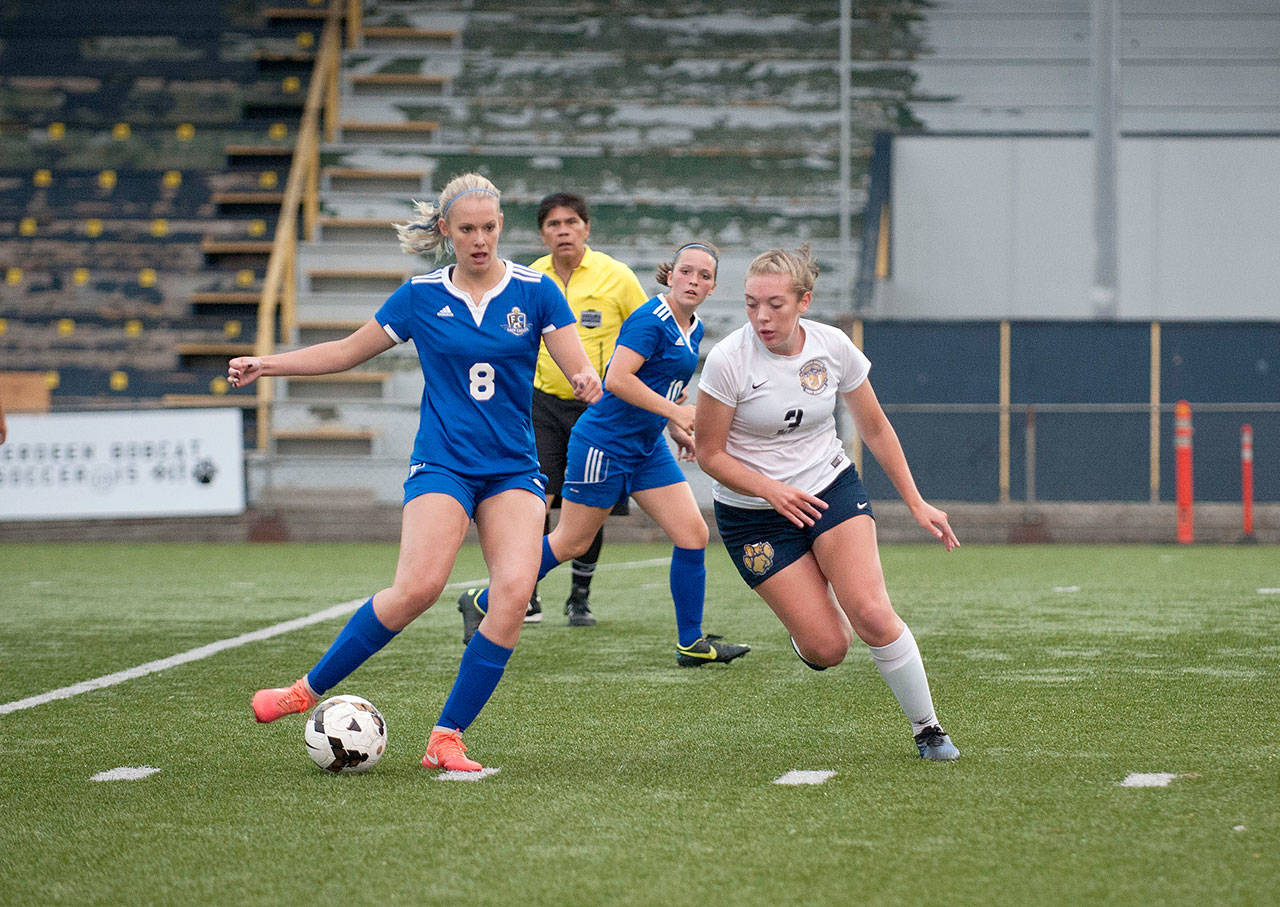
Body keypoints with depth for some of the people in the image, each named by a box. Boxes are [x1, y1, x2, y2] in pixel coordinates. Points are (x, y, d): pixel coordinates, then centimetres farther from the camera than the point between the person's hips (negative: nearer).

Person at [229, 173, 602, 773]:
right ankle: (309, 690, -7)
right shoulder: (420, 297, 4)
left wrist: (589, 383, -26)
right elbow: (348, 351, 14)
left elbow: (582, 373, -2)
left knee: (515, 589, -21)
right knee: (418, 586, -24)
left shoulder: (535, 292, 2)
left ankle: (446, 739, -13)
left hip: (513, 471, 1)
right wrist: (265, 364, 5)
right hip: (442, 465, -1)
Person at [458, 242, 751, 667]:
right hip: (603, 444, -8)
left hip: (648, 449, 8)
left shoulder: (693, 330, 10)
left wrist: (676, 426, 17)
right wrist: (675, 411, -27)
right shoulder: (650, 320, -18)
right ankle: (481, 603, 16)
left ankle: (691, 643, 6)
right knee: (570, 543, 1)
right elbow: (617, 379, -28)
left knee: (693, 535, -2)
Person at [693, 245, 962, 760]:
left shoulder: (833, 347, -9)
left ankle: (927, 728, 0)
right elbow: (709, 453, -11)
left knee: (871, 614, -19)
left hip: (831, 487, 2)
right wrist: (772, 490, -24)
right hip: (752, 513, -2)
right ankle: (810, 622, 28)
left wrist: (916, 502, 5)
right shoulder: (728, 360, -19)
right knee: (827, 649, -10)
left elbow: (875, 429, 5)